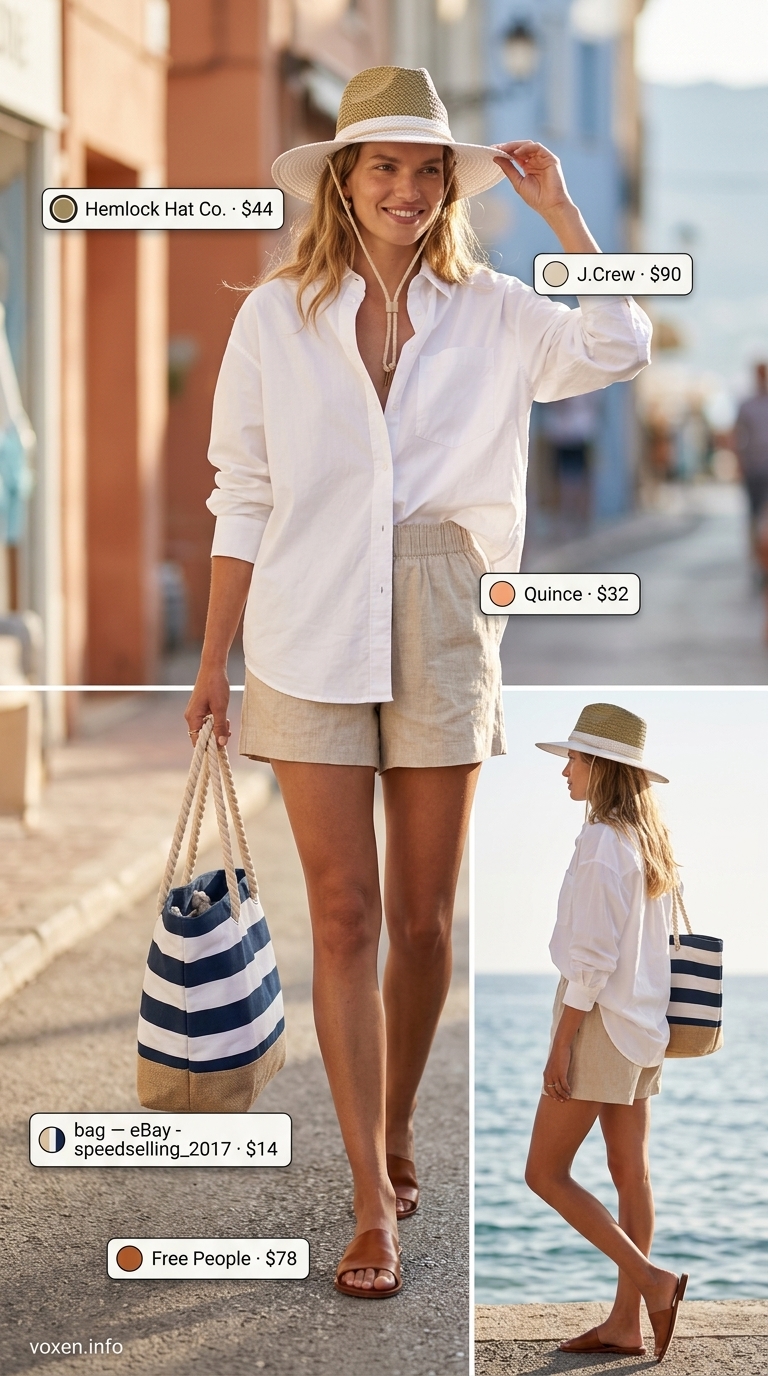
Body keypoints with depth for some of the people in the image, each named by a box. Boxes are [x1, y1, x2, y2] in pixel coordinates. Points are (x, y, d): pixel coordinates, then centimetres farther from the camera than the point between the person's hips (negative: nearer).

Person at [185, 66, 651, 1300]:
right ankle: (375, 1202, 2)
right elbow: (241, 501, 4)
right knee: (345, 918, -3)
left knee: (425, 919, 8)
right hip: (312, 643, -1)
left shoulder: (488, 314, 3)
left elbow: (619, 346, -14)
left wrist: (558, 206, -10)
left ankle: (394, 1131, 31)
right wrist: (215, 662, 3)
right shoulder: (277, 317, 1)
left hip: (444, 643, 1)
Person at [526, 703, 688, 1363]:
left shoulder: (603, 841, -17)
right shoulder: (651, 840, 10)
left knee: (546, 1172, -2)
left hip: (599, 1021, -9)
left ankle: (651, 1279, -8)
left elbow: (593, 957, -20)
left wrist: (561, 1044, -17)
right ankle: (625, 1322, 11)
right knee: (630, 1171, 8)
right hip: (643, 1024, 9)